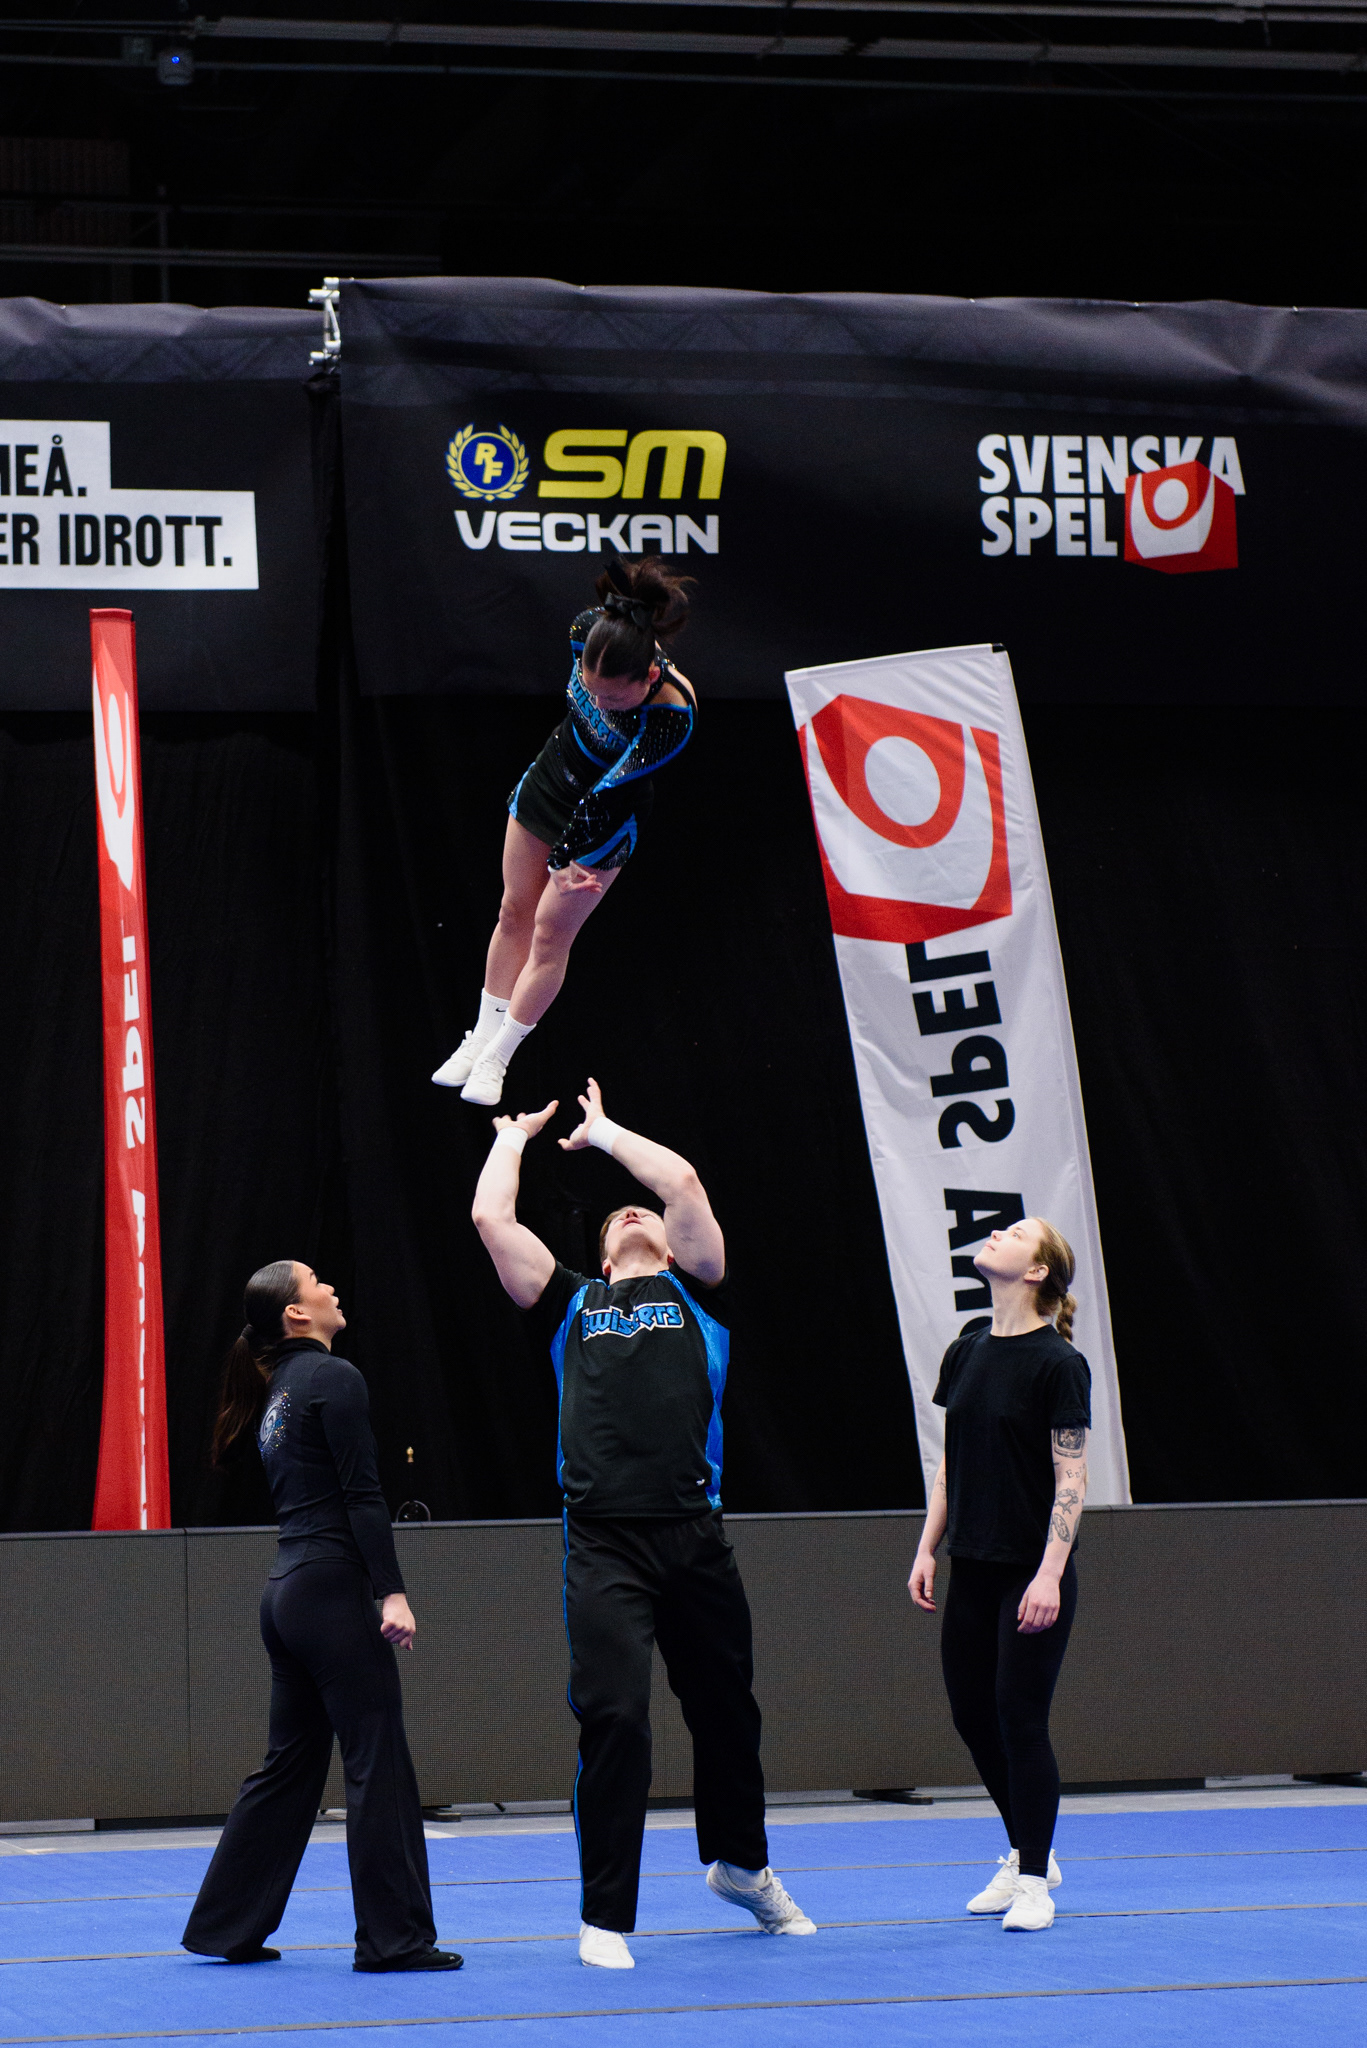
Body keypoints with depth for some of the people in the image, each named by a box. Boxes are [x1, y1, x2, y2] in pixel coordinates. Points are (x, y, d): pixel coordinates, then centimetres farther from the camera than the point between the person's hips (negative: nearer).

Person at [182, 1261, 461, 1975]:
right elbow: (362, 1496, -16)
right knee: (377, 1761, -4)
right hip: (332, 1587, -9)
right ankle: (393, 1936, -2)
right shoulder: (334, 1379, -10)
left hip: (287, 1590, 9)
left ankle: (226, 1927, 16)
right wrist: (392, 1592, -18)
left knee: (290, 1762, 14)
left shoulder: (279, 1391, 17)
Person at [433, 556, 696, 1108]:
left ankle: (497, 1058, 21)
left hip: (605, 818, -5)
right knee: (515, 911, 15)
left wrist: (563, 858, -31)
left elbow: (606, 794, -34)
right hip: (553, 774, 5)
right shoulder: (590, 632, -28)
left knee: (552, 932, 5)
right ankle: (482, 1036, 31)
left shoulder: (671, 717, -41)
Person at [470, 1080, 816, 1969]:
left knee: (727, 1710, 14)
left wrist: (605, 1131, 17)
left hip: (694, 1536, 1)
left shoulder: (696, 1294, 15)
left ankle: (742, 1864, 39)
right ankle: (606, 1918, -2)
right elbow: (491, 1217, 10)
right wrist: (514, 1136, 25)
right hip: (604, 1544, -1)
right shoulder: (572, 1306, 16)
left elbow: (684, 1182, 3)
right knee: (615, 1719, -10)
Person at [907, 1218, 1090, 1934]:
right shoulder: (966, 1353, 8)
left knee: (1020, 1718, -4)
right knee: (972, 1713, 10)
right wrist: (926, 1549, 10)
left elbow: (1070, 1479, -13)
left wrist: (1050, 1574, -19)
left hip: (1031, 1573, -7)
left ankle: (1034, 1882, 8)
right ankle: (1026, 1854, 28)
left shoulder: (1057, 1363, -11)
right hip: (973, 1568, 7)